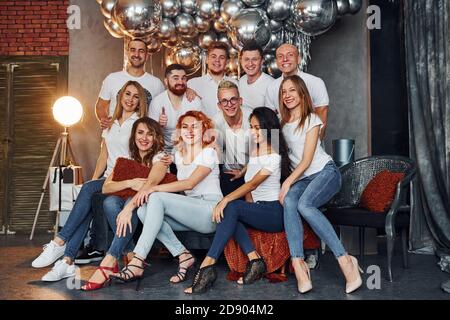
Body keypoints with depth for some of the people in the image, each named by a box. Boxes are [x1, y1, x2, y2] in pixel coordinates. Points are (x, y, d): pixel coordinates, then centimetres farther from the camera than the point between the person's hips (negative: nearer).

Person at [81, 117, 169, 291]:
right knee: (110, 202, -28)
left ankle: (109, 263, -40)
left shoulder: (160, 157, -4)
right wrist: (129, 183, -19)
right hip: (128, 202, 4)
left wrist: (129, 207, -40)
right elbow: (105, 187, 1)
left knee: (132, 202, -36)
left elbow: (150, 183, -25)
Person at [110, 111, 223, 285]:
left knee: (157, 198, -26)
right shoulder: (178, 154, 18)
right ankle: (183, 256, -17)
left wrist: (154, 188, -22)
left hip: (210, 212, -6)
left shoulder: (209, 153, -3)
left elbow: (189, 183, -16)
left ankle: (137, 263, -29)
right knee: (143, 210, -17)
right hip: (189, 210, 7)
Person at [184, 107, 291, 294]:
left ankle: (207, 266, -36)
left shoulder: (274, 156, -10)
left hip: (274, 212, -7)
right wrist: (248, 209, -3)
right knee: (232, 216, -24)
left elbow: (252, 184, -23)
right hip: (257, 209, 7)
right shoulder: (253, 151, 16)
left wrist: (226, 199, -32)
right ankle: (254, 260, -28)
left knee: (232, 208, -30)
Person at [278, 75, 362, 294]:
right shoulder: (283, 122, 14)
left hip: (325, 172, -4)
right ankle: (298, 264, -40)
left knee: (304, 204, -34)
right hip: (301, 178, 4)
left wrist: (287, 183, -18)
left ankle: (345, 260, -30)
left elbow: (306, 160, -10)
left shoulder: (311, 120, -2)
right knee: (289, 202, -31)